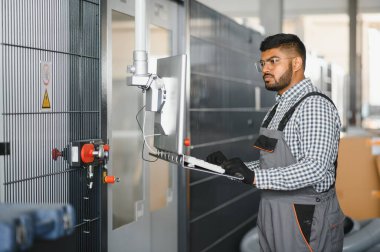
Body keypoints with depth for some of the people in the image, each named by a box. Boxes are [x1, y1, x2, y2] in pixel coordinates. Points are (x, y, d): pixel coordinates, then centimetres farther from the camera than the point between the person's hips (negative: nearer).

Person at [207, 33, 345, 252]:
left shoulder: (315, 105, -15)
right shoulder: (281, 107, 14)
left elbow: (315, 168, -25)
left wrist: (254, 177, -30)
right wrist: (229, 166, 1)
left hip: (304, 219, -8)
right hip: (274, 215, 9)